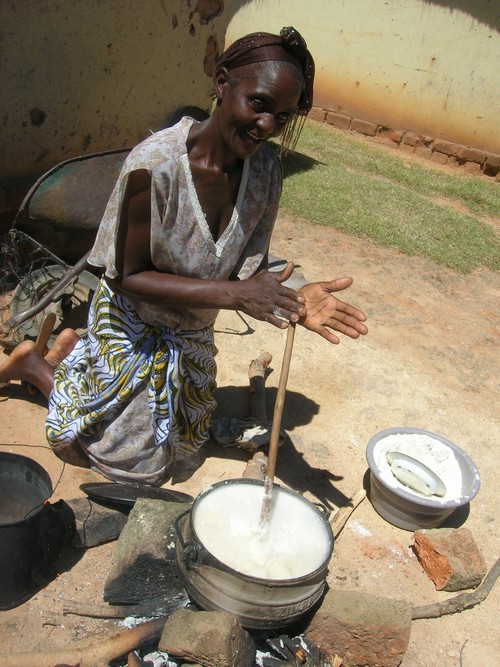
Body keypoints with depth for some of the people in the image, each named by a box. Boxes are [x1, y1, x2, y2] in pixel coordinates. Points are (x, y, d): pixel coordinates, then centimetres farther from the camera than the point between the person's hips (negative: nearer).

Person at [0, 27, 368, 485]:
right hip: (135, 331, -6)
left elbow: (250, 271, -12)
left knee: (188, 439, 26)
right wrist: (232, 293, -35)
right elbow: (127, 276, -26)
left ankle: (79, 351, 34)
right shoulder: (155, 165, -31)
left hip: (192, 335, 6)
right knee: (141, 466, 13)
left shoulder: (266, 169, -14)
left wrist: (291, 301, -34)